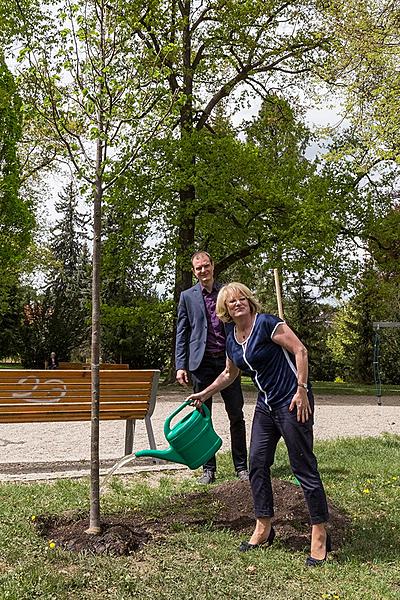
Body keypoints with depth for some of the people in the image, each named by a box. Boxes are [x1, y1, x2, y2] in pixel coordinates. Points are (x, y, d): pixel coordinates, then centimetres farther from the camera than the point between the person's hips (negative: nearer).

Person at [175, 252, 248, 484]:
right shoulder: (187, 296, 5)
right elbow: (182, 334, 4)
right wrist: (181, 366, -4)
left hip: (227, 360, 1)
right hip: (202, 363, -1)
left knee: (237, 416, 4)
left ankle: (241, 466, 16)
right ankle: (208, 468, 17)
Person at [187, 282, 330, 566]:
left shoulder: (266, 323, -13)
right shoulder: (232, 340, 10)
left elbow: (300, 351, -16)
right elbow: (230, 374, 27)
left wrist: (302, 390, -20)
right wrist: (204, 394, 31)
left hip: (292, 402, -8)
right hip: (266, 405, 8)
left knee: (304, 467, -3)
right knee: (257, 464, 8)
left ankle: (320, 536, 10)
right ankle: (263, 529, 22)